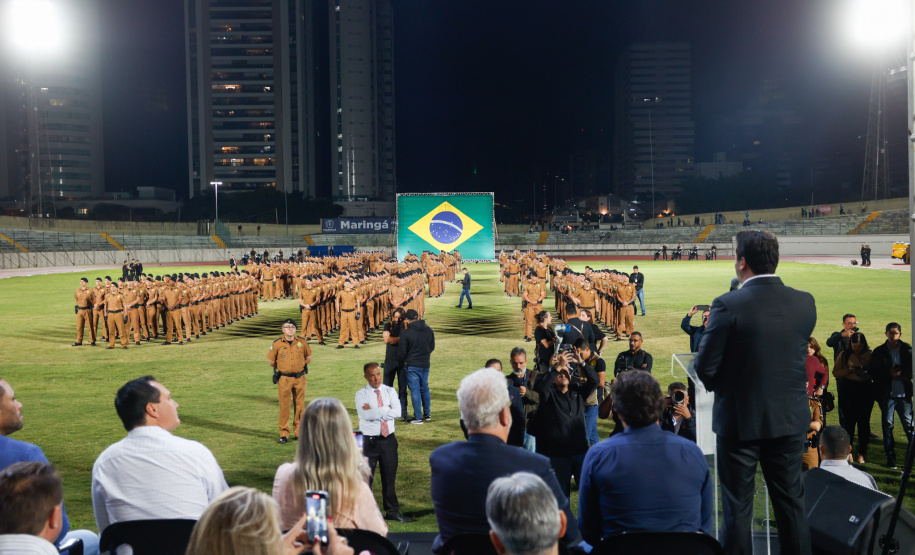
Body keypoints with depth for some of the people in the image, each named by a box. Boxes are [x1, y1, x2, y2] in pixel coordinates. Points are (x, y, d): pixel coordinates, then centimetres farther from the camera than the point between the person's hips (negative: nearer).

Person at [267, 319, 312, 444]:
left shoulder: (302, 342, 3)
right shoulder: (277, 344, -2)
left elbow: (308, 358, 15)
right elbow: (271, 362, 6)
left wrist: (299, 366, 8)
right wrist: (282, 368, 9)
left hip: (300, 378, 2)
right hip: (284, 379, -2)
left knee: (300, 406, 7)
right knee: (284, 406, 0)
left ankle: (299, 432, 17)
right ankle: (284, 433, 9)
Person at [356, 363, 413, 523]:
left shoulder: (390, 391, 5)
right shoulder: (361, 394, -4)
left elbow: (397, 412, -11)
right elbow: (365, 415, -21)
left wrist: (374, 410, -14)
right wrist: (386, 409, -15)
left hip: (388, 439, 3)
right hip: (369, 441, -3)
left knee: (389, 477, 12)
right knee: (366, 478, 2)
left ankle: (392, 511, 25)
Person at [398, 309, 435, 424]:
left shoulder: (406, 333, -14)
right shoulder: (429, 330, 3)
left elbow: (401, 352, -8)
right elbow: (432, 347, 13)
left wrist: (402, 363, 10)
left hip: (412, 366, -5)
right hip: (426, 364, 5)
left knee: (415, 391, 0)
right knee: (425, 389, 18)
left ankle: (418, 417, 2)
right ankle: (427, 414, 25)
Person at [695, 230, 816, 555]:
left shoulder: (728, 305, -19)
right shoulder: (805, 303, -4)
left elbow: (705, 367, -14)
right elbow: (798, 352, 6)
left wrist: (718, 386, 5)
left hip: (739, 418, -4)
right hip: (791, 418, 4)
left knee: (738, 506, 9)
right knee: (791, 501, 18)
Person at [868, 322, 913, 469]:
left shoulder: (907, 349, 5)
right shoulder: (879, 352, 4)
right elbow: (872, 372, 0)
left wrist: (907, 375, -11)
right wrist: (889, 373, -13)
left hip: (904, 393, 0)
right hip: (886, 394, 0)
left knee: (909, 424, -1)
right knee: (887, 424, 2)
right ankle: (890, 456, 10)